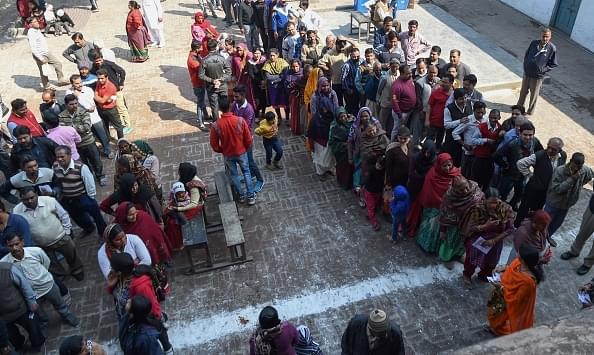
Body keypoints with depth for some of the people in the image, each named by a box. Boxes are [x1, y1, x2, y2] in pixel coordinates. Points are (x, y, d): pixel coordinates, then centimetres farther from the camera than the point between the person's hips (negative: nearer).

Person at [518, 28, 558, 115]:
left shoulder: (552, 48, -14)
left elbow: (553, 64, -5)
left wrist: (543, 70, -11)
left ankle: (530, 111, 29)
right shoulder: (534, 43, -7)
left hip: (538, 76, -3)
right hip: (527, 73, 3)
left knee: (534, 95, 11)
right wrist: (526, 65, 2)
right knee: (523, 91, 19)